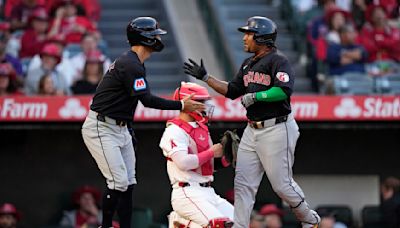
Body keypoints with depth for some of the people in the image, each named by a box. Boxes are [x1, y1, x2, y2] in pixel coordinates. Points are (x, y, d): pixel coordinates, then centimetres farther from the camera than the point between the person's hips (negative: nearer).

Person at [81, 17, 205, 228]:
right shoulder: (130, 65, -20)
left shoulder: (133, 63, 14)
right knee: (119, 182, -14)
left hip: (120, 128, 11)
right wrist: (181, 105, -19)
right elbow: (147, 100, -23)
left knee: (128, 183, 7)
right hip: (101, 129, -11)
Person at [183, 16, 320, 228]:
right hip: (252, 130, 9)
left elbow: (284, 91, -25)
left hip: (276, 129, -9)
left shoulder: (278, 61, -12)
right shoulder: (249, 64, 16)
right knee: (243, 182, 2)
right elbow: (232, 91, 21)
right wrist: (205, 77, 17)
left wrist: (255, 96, -21)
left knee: (282, 184, -3)